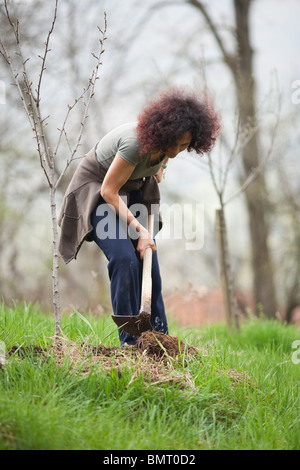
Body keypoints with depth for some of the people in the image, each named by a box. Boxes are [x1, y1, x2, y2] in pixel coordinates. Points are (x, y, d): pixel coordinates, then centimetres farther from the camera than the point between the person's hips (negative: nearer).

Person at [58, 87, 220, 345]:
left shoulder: (168, 141, -16)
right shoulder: (135, 142, -37)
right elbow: (109, 190, -30)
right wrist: (139, 229, -29)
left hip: (131, 191, 7)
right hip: (97, 188, -7)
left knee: (148, 260, -1)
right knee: (124, 258, -21)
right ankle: (130, 341, -15)